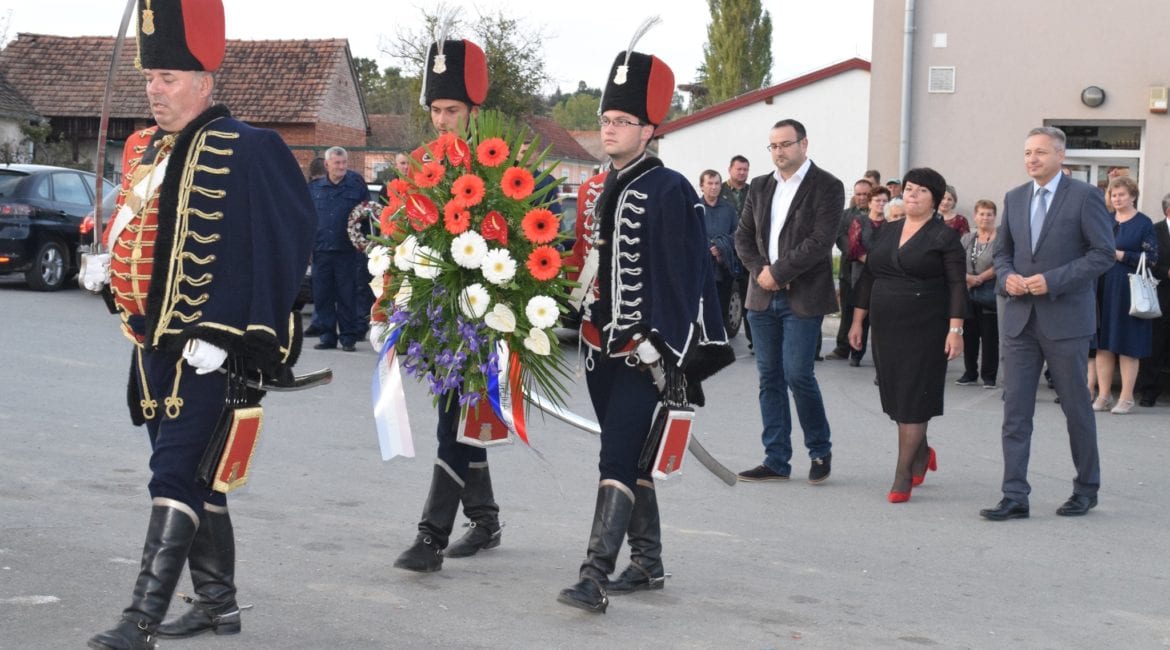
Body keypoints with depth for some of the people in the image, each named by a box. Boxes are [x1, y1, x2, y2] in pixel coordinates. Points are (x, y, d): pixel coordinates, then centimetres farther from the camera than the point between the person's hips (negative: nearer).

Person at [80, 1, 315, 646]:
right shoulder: (145, 150, 14)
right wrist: (107, 267, 6)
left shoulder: (244, 151, -13)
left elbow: (256, 252, -18)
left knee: (174, 476, -10)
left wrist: (219, 335, -22)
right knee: (194, 474, 15)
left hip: (207, 350, -9)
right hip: (153, 344, 9)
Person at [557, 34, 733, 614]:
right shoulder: (600, 189, 13)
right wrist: (585, 337, 17)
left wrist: (662, 348, -18)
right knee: (629, 459, 14)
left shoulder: (669, 191, -10)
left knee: (617, 459, -13)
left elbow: (684, 275, -14)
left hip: (643, 350, -8)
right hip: (602, 347, 8)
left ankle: (595, 577, -17)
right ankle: (647, 564, 25)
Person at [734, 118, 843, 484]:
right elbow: (743, 236, 12)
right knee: (770, 378, 6)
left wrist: (778, 272, -15)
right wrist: (759, 270, -6)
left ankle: (820, 450, 12)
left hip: (803, 298, -6)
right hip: (763, 296, 6)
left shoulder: (827, 187, -5)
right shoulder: (760, 187, 13)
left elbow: (821, 241, -14)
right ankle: (776, 460, 12)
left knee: (798, 375, -8)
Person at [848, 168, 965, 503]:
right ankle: (921, 451, 33)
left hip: (924, 330, -6)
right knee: (895, 395, 10)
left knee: (912, 398, -7)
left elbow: (957, 286, -8)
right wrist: (857, 321, 11)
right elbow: (868, 278, 14)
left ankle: (903, 475, -5)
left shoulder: (945, 237, -4)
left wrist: (955, 329, -15)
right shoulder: (886, 233, 12)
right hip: (887, 328, 6)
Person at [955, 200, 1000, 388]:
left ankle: (989, 376, 8)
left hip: (989, 295, -5)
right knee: (969, 335, 10)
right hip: (969, 295, 5)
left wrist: (979, 278, -12)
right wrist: (967, 278, -14)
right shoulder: (967, 238, 12)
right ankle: (970, 374, 20)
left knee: (989, 336, 1)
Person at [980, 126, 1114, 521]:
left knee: (1076, 408, 8)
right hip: (1019, 320, 5)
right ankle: (1015, 497, 0)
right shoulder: (1014, 199, 11)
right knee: (1015, 410, -1)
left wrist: (1052, 280, -17)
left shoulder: (1084, 196, -6)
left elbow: (1104, 253, -10)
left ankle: (1086, 489, 23)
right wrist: (1006, 277, -3)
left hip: (1065, 318, -5)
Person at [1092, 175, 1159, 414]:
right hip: (1104, 289, 4)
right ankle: (1104, 395, 9)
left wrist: (1120, 255, -16)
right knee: (1103, 344, 3)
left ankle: (1126, 398, 2)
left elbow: (1151, 258, -7)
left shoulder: (1144, 223, 0)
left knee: (1127, 345, -2)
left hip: (1129, 291, -4)